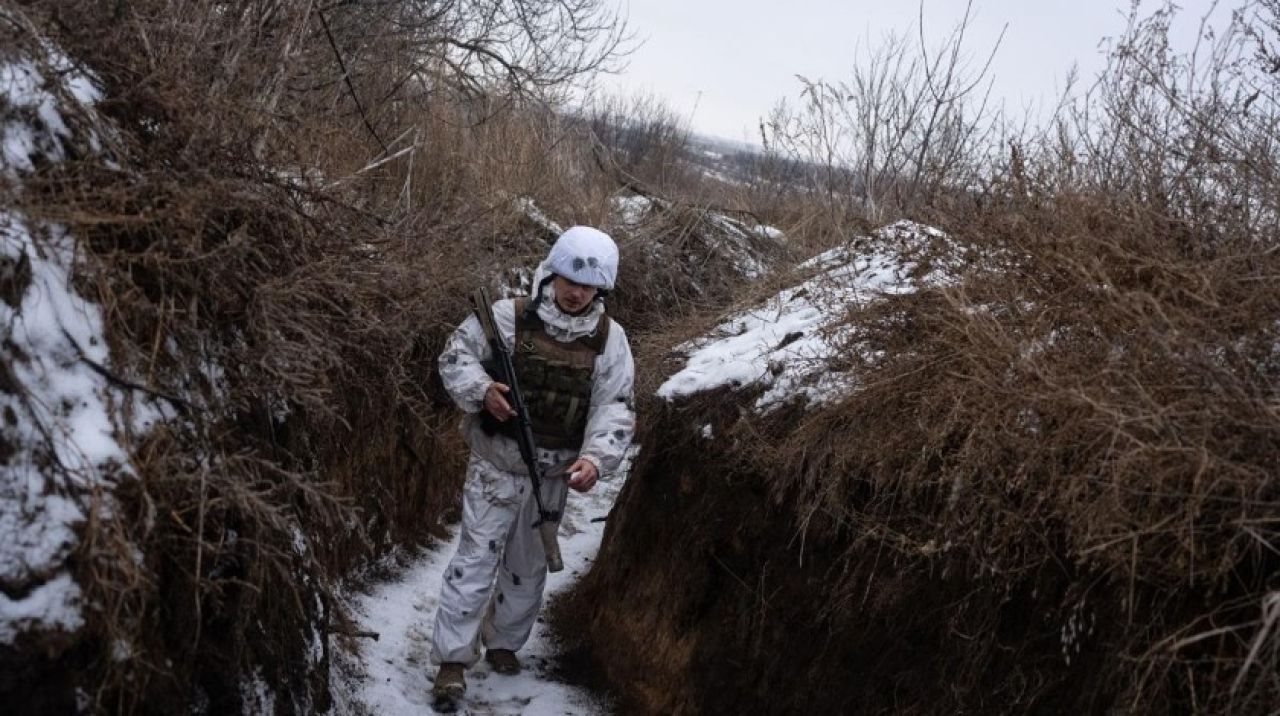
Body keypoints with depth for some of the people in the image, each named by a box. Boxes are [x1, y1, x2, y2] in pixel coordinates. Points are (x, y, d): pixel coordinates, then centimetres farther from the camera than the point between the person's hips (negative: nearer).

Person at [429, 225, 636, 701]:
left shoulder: (609, 339, -4)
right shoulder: (508, 317, -11)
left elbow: (615, 407, -7)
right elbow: (455, 357, -3)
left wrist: (596, 457, -22)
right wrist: (481, 390, -23)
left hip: (554, 473, 3)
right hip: (497, 464, -3)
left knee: (529, 565, 17)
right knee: (477, 558, -3)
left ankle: (503, 643, 36)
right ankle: (453, 658, 6)